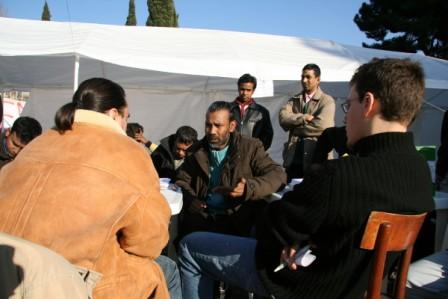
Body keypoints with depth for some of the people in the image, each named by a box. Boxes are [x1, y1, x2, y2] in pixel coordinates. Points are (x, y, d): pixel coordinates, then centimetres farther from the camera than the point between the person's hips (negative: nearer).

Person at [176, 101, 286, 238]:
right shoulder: (198, 150, 11)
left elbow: (277, 174, -8)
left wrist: (248, 188, -28)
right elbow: (181, 180, 16)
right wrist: (189, 199, -8)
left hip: (238, 219, -2)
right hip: (203, 216, 2)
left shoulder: (250, 147, 0)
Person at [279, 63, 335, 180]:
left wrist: (295, 128, -5)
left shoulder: (327, 100, -1)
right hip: (293, 157, 4)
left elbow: (321, 126, -16)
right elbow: (283, 117, -3)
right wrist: (304, 117, -14)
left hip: (316, 157, -4)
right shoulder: (294, 99, 14)